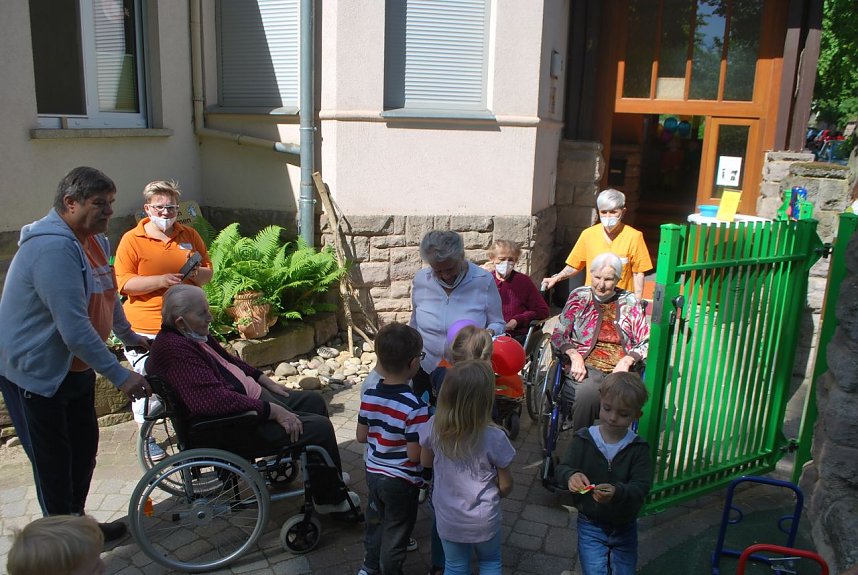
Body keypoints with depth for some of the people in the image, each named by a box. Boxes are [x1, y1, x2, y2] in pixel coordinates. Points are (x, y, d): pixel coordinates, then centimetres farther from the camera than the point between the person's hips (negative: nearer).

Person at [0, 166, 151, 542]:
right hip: (36, 373, -9)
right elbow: (74, 328, -32)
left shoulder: (94, 239, 4)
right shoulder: (53, 247, -28)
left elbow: (106, 296, 20)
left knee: (83, 448, 18)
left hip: (74, 367, 9)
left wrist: (129, 337, 27)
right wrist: (120, 377, -28)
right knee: (54, 464, 4)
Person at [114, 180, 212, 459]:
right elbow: (123, 283, -9)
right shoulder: (132, 240, -4)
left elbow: (208, 270, 17)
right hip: (146, 329, -4)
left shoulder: (190, 236, 9)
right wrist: (160, 281, -22)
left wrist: (198, 273, -7)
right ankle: (145, 437, 22)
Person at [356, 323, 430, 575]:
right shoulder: (415, 407, -29)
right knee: (396, 532, 16)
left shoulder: (369, 395, -11)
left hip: (373, 473, 6)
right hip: (402, 481, -6)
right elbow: (415, 455, -24)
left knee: (375, 520, 28)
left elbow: (361, 436, 0)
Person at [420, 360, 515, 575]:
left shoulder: (435, 426, -20)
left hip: (447, 518, 2)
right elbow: (505, 486, -12)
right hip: (483, 519, -2)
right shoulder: (494, 437, -27)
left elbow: (426, 461, 0)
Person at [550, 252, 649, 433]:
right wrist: (575, 356, -12)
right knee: (588, 393, -35)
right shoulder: (579, 297, 11)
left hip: (620, 369, 1)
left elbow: (646, 342, 12)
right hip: (586, 365, -1)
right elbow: (558, 335, 7)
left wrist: (627, 361, -8)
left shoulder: (629, 302, 13)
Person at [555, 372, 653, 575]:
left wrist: (617, 492, -38)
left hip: (624, 527, 1)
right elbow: (562, 468, -11)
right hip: (590, 525, -1)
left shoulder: (639, 449, -10)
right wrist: (571, 475, -35)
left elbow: (641, 486, -18)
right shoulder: (583, 439, -10)